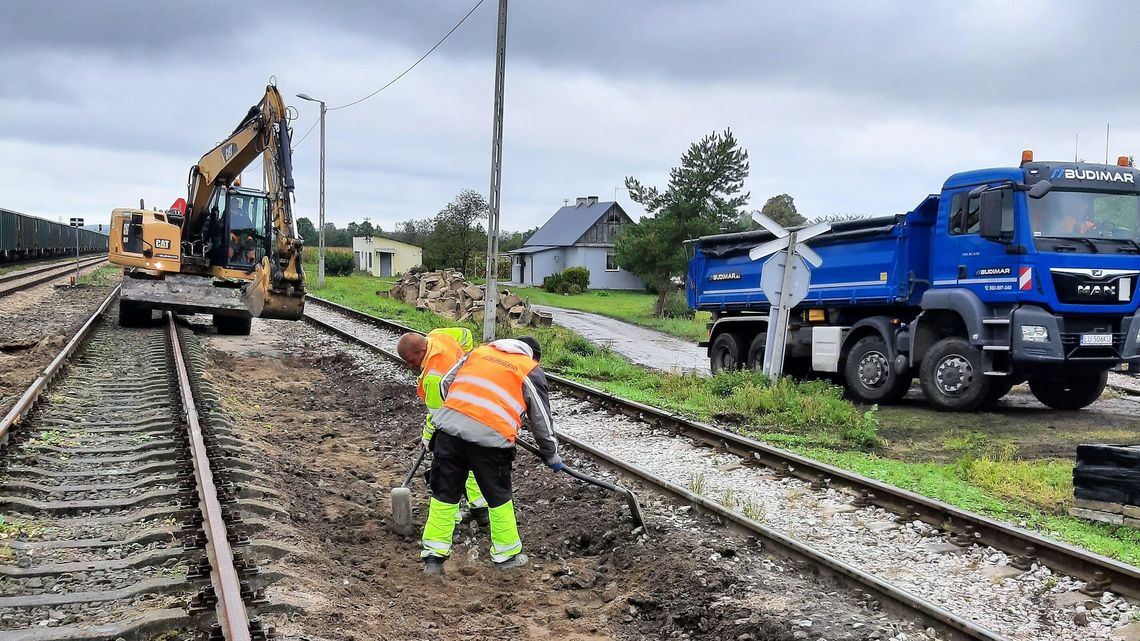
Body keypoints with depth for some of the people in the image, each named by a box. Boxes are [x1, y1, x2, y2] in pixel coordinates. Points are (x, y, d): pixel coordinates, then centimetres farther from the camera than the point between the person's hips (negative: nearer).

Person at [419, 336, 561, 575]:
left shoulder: (479, 351, 23)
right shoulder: (532, 372, 13)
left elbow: (445, 384, 23)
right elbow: (541, 419, 16)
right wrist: (551, 455, 28)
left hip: (450, 425, 3)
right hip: (490, 437, -3)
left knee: (444, 492, 13)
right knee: (499, 497, 15)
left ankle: (433, 555, 16)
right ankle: (507, 554, 28)